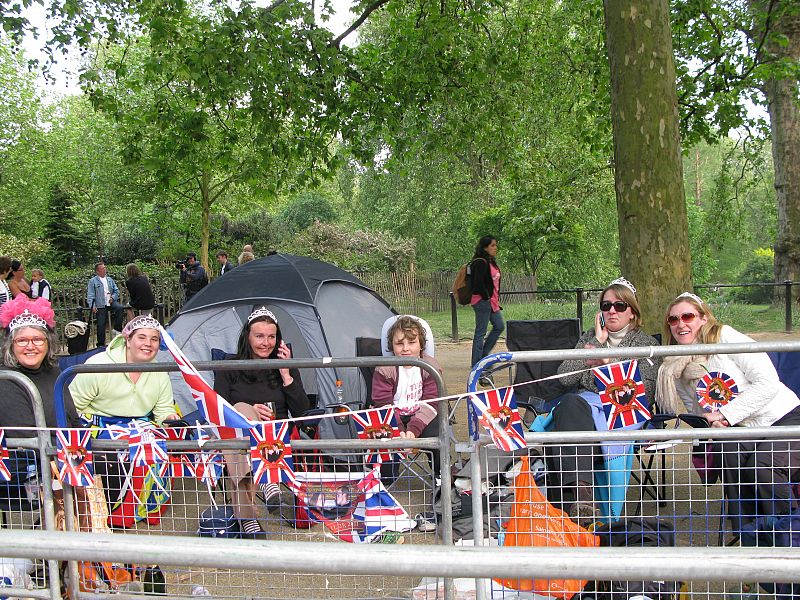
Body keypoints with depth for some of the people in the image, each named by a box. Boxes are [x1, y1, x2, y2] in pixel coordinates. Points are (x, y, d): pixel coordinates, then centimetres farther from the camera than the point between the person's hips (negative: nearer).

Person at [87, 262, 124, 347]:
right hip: (100, 305, -3)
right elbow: (90, 295, -4)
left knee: (119, 307, -27)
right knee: (101, 325, -3)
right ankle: (101, 344, 8)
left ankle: (117, 328, -15)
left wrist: (113, 297, -3)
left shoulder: (110, 279, 15)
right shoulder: (93, 281, 2)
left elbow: (116, 290, 18)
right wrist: (92, 306, -16)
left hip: (111, 302, 3)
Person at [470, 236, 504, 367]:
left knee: (499, 326, 12)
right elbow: (478, 283, -21)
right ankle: (476, 364, 2)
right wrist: (487, 298, -16)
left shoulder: (491, 262, 15)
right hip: (482, 301, -10)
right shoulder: (480, 263, -15)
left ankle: (484, 354, 21)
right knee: (480, 332, -4)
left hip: (492, 301, 10)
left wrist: (496, 299, 13)